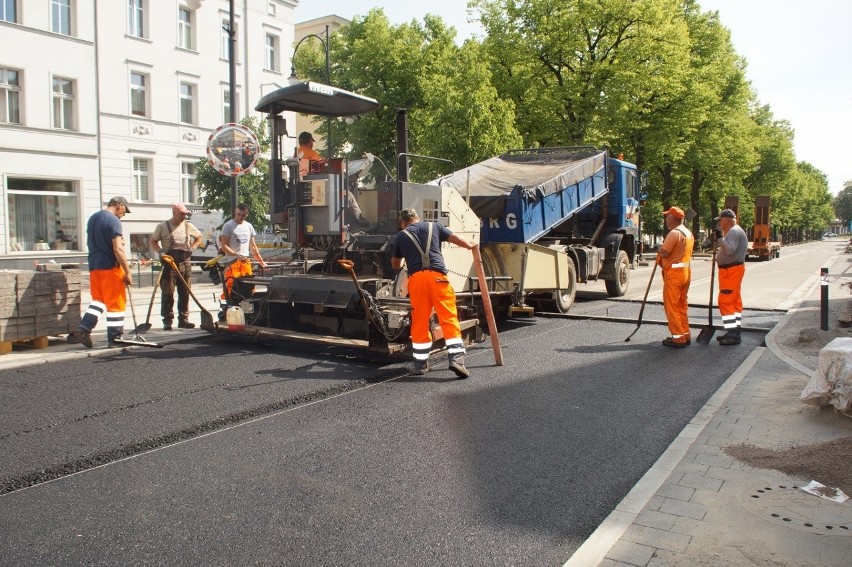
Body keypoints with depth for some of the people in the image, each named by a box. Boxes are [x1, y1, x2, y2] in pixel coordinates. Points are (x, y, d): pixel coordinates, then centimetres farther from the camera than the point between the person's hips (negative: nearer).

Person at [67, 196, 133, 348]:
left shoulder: (92, 218, 14)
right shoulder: (113, 221, -13)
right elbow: (118, 249, -19)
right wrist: (127, 272, -16)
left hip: (94, 266, 8)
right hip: (110, 267, -8)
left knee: (98, 300, 15)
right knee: (115, 303, 0)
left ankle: (82, 330, 1)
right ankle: (115, 339, 5)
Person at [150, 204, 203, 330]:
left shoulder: (188, 226, 9)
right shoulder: (163, 226, 0)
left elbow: (199, 237, 23)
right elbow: (153, 241, 5)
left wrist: (192, 248, 8)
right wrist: (160, 252, -13)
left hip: (185, 263, 4)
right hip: (169, 263, -4)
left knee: (185, 293, 6)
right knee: (168, 293, -4)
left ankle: (183, 320, 14)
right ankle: (167, 321, 1)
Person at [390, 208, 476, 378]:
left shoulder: (400, 236, 20)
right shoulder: (434, 227, 19)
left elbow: (395, 265, 31)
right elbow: (458, 240, 21)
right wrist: (470, 245, 42)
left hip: (415, 278, 1)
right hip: (437, 276, -1)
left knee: (419, 322, 10)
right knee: (449, 318, -1)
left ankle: (420, 363, 15)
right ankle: (456, 358, -12)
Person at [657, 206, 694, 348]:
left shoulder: (674, 233, -18)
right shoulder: (688, 233, 13)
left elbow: (664, 252, -21)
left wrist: (659, 249, 0)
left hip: (674, 273, -9)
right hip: (686, 271, 9)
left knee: (671, 306, -3)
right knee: (682, 305, 16)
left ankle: (678, 338, -1)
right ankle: (685, 335, 21)